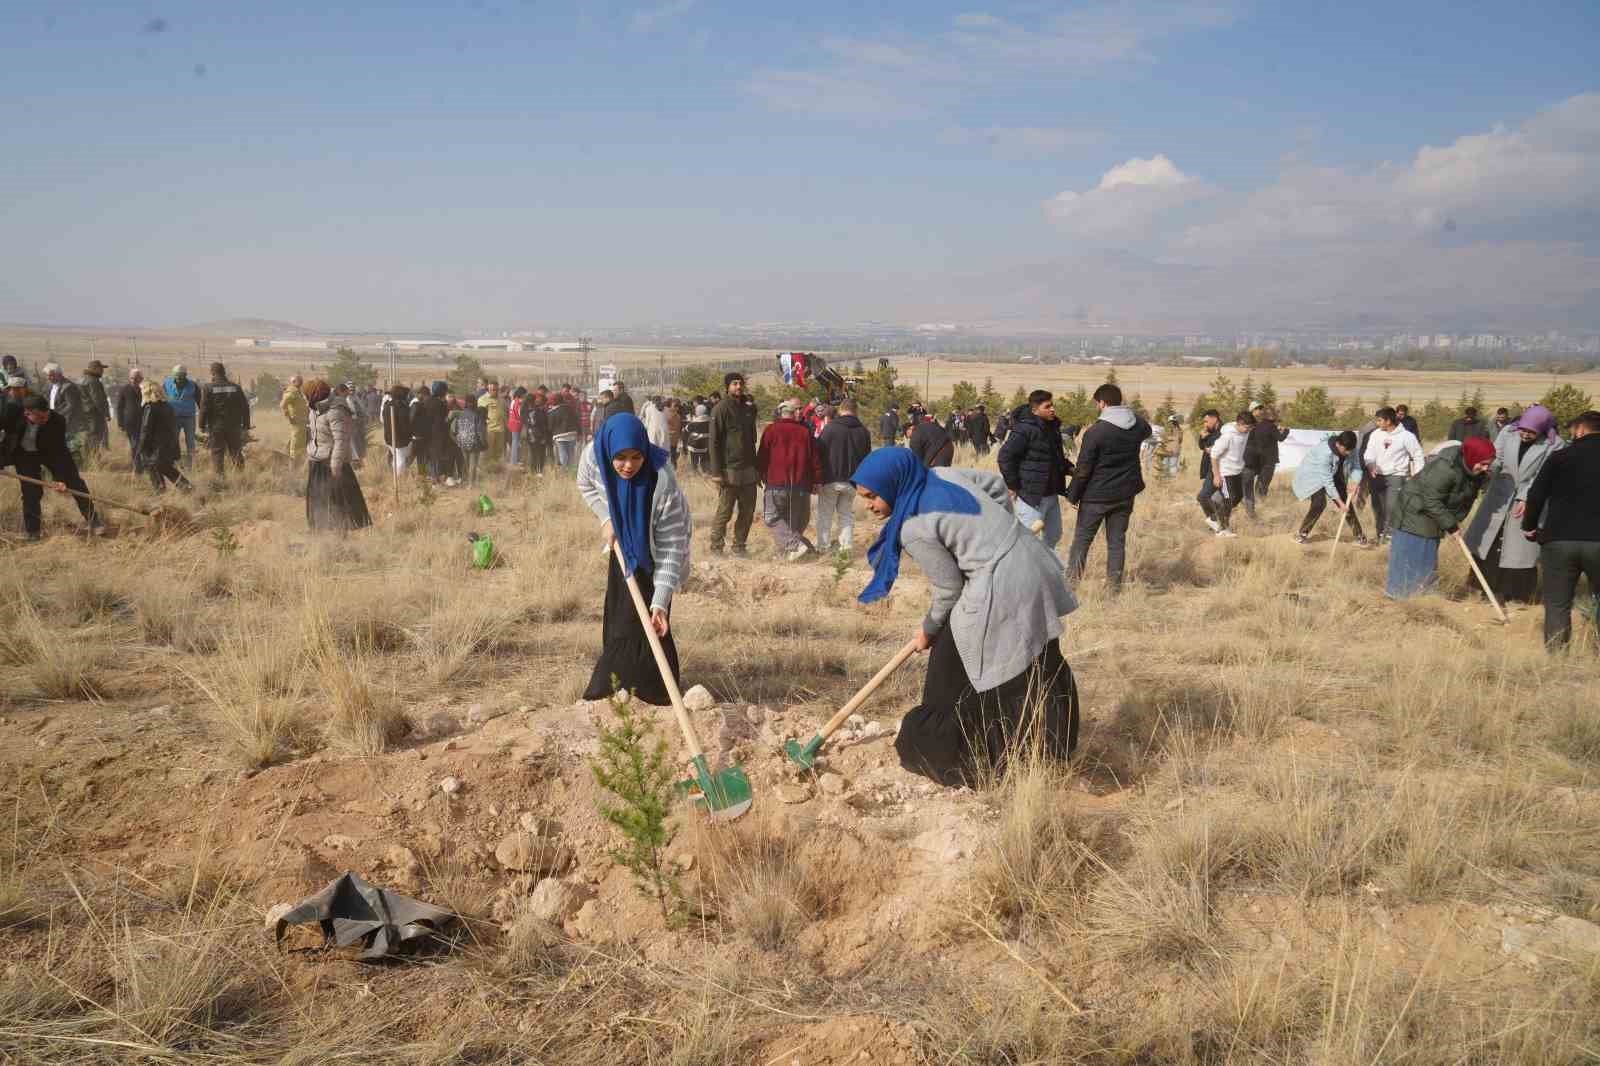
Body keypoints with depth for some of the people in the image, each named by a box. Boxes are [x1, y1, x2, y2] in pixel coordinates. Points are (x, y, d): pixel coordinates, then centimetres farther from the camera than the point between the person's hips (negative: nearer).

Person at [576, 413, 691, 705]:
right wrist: (606, 519, -17)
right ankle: (613, 680, 27)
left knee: (643, 613, -11)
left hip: (653, 542, -5)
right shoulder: (593, 455, -29)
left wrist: (660, 602, -40)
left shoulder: (663, 480, -41)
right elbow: (587, 486, -1)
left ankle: (654, 687, 2)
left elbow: (671, 547, -35)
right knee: (616, 608, 11)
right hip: (622, 536, 5)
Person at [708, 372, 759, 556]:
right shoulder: (721, 409, -6)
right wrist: (717, 471, -15)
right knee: (724, 512, -1)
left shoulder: (749, 407, 13)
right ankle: (716, 546, 9)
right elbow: (714, 442, -10)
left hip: (748, 469, 6)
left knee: (748, 511, 8)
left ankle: (739, 545, 18)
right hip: (729, 470, -6)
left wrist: (756, 466, 16)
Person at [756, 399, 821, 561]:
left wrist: (762, 475, 17)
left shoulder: (772, 430, -1)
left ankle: (795, 545, -13)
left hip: (776, 483, -3)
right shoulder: (805, 432, 5)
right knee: (797, 520, 15)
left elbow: (762, 457, 3)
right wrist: (817, 481, 12)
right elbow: (814, 458, 5)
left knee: (772, 518, 4)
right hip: (801, 485, 3)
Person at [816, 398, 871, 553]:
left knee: (825, 514, 6)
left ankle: (823, 546, 3)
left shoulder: (830, 427, -10)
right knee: (847, 514, 15)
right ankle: (846, 545, 10)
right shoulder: (863, 432, 4)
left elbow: (819, 453, -10)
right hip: (852, 481, 4)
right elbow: (867, 458, 12)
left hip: (830, 479, -3)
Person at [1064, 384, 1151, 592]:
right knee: (1117, 539, 12)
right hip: (1126, 494, 5)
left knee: (1082, 538, 7)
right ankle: (1115, 584, 14)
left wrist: (1072, 495, -3)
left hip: (1096, 495, -5)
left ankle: (1071, 581, 8)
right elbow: (1147, 432, 27)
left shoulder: (1095, 431, -18)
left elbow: (1083, 469, -15)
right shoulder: (1138, 424, -1)